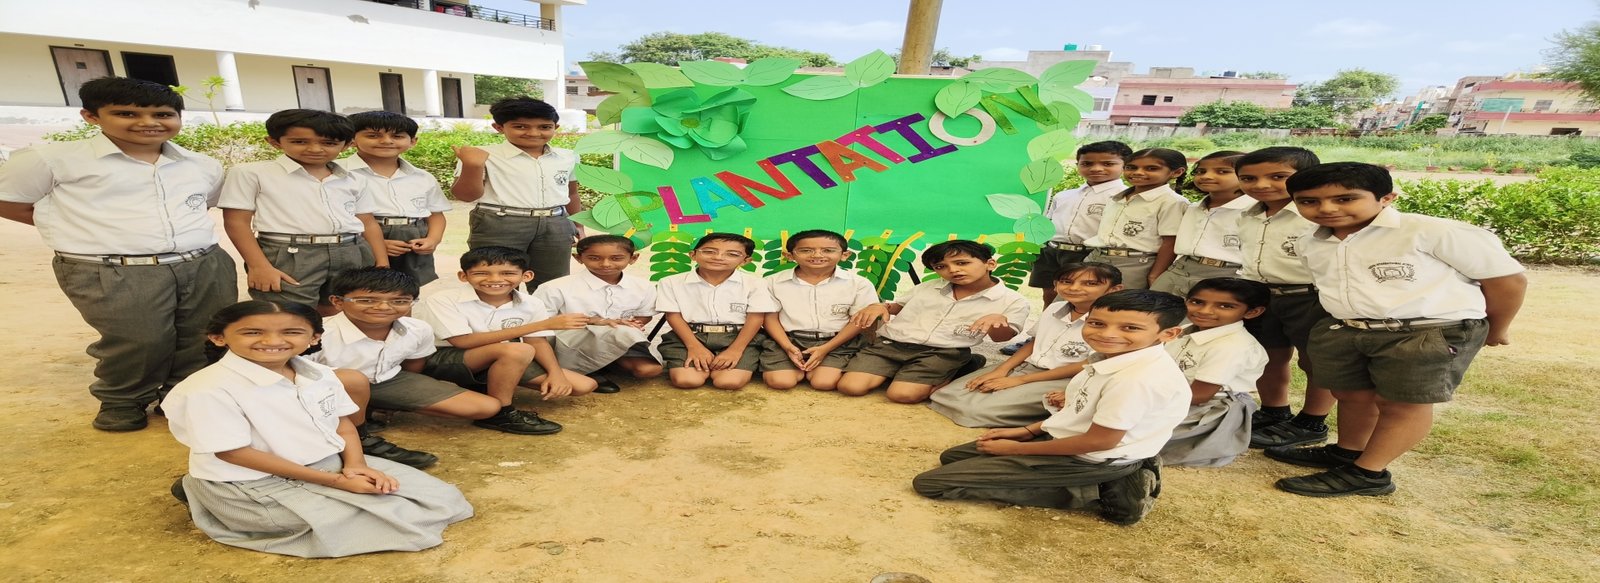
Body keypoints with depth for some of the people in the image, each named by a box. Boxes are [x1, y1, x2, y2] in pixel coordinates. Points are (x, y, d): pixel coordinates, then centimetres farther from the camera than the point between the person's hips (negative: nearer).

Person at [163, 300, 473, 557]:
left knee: (441, 497, 1)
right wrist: (335, 482, -20)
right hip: (256, 484, -7)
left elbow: (343, 422, 7)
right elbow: (233, 453, -20)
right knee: (383, 520, -18)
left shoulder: (319, 374, -1)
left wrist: (355, 465, -13)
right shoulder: (209, 390, -21)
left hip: (329, 463, 7)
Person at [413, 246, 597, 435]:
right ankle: (499, 413, -15)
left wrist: (556, 374, -23)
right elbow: (463, 342, -26)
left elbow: (537, 342, -1)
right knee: (517, 351, -37)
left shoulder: (530, 304, -7)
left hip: (500, 361, 7)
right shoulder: (442, 300, -19)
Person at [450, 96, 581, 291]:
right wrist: (472, 165, -21)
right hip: (498, 226, -3)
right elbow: (466, 195, -6)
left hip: (554, 226, 4)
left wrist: (578, 225, 20)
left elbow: (572, 194, 19)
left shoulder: (567, 158, 9)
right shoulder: (485, 156, -4)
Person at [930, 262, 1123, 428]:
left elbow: (1087, 367, -18)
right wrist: (1002, 370, -2)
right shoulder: (1054, 309, 6)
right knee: (945, 395, -6)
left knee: (978, 410, -26)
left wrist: (1019, 381, -16)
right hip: (1026, 366, 7)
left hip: (1061, 382, -7)